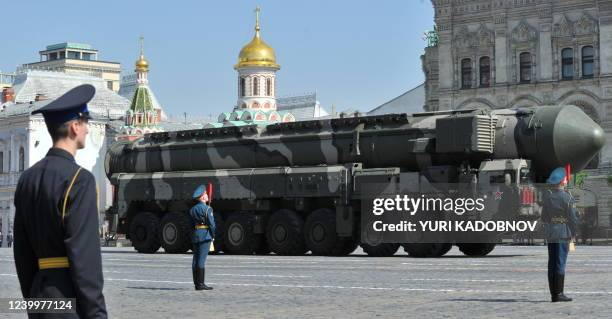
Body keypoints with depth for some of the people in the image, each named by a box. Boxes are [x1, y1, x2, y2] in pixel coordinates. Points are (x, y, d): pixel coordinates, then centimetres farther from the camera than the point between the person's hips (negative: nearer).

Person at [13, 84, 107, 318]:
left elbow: (22, 250, 15)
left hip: (39, 293, 8)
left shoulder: (28, 179, 11)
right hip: (70, 299, -8)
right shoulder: (79, 179, -13)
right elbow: (84, 253, -18)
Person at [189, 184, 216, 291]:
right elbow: (212, 224, -11)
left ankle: (196, 283, 11)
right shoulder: (207, 209, -10)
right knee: (202, 259, -7)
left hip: (195, 235, 7)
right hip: (205, 235, -7)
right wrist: (213, 236, 1)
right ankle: (200, 284, -7)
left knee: (196, 259, 8)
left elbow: (192, 223, 12)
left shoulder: (192, 209, 11)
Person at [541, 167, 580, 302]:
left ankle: (553, 294, 13)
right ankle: (559, 294, -3)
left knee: (552, 263, 9)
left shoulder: (547, 196, 3)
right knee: (560, 263, -3)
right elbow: (573, 218, -10)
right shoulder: (567, 197, -12)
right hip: (563, 233, -5)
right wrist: (574, 233, 2)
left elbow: (544, 216, 6)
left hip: (550, 234, 5)